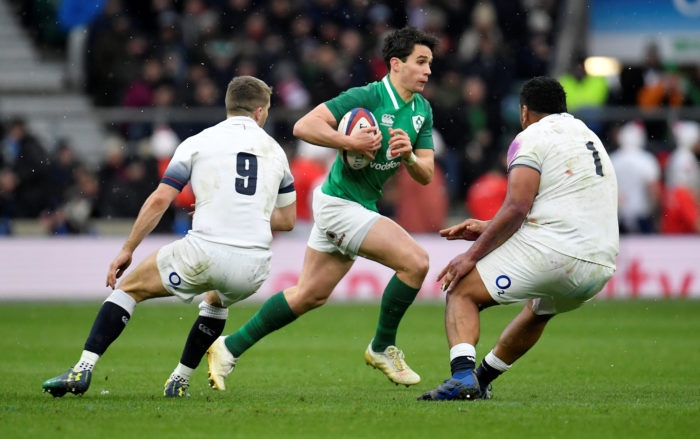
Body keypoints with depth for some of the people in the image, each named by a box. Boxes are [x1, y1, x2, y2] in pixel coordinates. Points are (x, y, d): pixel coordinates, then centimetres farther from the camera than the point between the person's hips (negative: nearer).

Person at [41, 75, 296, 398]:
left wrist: (127, 249, 6)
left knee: (130, 287, 15)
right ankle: (180, 380, 32)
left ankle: (83, 369, 1)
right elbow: (287, 219, 22)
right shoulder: (275, 151, 16)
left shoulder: (198, 142, 7)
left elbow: (159, 200, 0)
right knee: (217, 300, 39)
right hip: (254, 268, 3)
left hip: (205, 253, -3)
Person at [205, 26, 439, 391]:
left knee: (309, 295, 13)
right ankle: (382, 348, 0)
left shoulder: (422, 110, 6)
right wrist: (351, 142, -30)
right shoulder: (366, 97, -19)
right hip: (340, 202, -9)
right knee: (415, 261, -17)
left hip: (361, 206, 9)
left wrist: (409, 156, -14)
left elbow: (425, 175, 6)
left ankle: (231, 347, 22)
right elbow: (304, 126, -22)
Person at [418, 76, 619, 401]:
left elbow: (517, 207, -12)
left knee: (462, 291, 2)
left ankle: (463, 375, -20)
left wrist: (473, 254, -5)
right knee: (538, 310, 36)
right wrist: (487, 229, 29)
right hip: (601, 265, 8)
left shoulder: (531, 138, 1)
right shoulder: (589, 137, 27)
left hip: (553, 252, -8)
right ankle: (481, 380, 39)